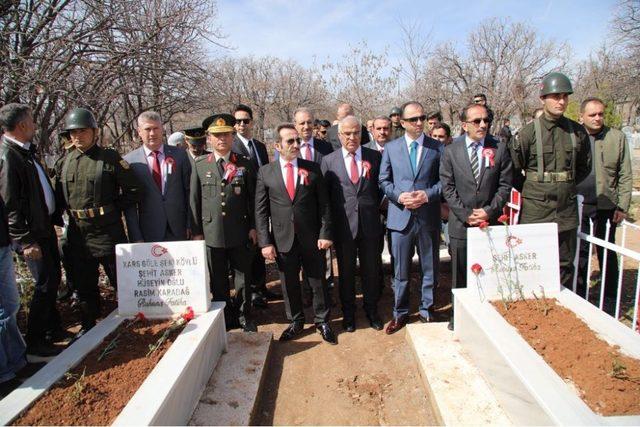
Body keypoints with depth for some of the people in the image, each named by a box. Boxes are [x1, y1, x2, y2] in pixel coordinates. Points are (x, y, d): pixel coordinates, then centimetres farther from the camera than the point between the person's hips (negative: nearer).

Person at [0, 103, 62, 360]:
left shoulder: (26, 151, 9)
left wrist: (56, 216, 15)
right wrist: (26, 240, -21)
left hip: (45, 226, 9)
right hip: (31, 233, -9)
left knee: (53, 278, 18)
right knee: (45, 283, -4)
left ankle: (52, 328, 35)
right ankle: (34, 346, 8)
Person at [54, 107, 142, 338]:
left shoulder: (110, 158, -7)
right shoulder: (64, 162, 8)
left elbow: (134, 191, -8)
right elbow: (59, 196, 18)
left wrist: (113, 209, -6)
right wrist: (70, 213, 7)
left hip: (107, 233, -5)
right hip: (77, 234, 5)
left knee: (121, 280, 6)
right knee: (84, 284, 16)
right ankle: (88, 326, 33)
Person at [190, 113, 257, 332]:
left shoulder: (245, 164, 1)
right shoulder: (199, 164, 2)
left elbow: (253, 198, 3)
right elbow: (194, 200, 4)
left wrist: (253, 227, 0)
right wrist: (196, 231, 2)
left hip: (241, 233, 0)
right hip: (212, 233, 1)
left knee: (243, 276, 11)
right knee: (217, 280, 12)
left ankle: (243, 315, 29)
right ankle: (224, 317, 30)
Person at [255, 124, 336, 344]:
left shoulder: (313, 168, 1)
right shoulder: (265, 172, 0)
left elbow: (323, 204, 1)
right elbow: (261, 210, 0)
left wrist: (325, 233, -6)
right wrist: (265, 242, -6)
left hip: (311, 238, 0)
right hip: (283, 239, 0)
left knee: (318, 281, 11)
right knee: (289, 284, 13)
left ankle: (322, 321, 30)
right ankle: (295, 321, 33)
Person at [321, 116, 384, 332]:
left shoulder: (374, 156, 3)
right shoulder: (328, 161, 1)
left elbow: (381, 187, 10)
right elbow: (325, 195, 3)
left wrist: (374, 208, 2)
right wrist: (330, 223, -1)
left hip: (369, 224, 1)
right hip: (343, 225, -1)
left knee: (371, 270, 12)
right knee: (346, 271, 12)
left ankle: (371, 310, 32)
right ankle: (348, 312, 29)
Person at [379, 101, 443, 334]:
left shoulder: (437, 147, 2)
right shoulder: (390, 147, 5)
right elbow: (383, 180, 6)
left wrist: (427, 195, -14)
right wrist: (399, 196, -10)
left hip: (429, 217, 0)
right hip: (401, 216, 0)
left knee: (430, 269, 12)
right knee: (401, 270, 9)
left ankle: (427, 311, 29)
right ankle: (400, 313, 24)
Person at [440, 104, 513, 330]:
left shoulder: (500, 149, 4)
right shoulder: (450, 151, 2)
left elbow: (505, 185, 2)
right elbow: (447, 188, -2)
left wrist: (490, 211, -9)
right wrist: (466, 214, -9)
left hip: (491, 222, 1)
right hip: (461, 224, 0)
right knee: (460, 274, 8)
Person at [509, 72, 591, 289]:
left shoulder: (578, 132, 5)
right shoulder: (528, 132, -6)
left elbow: (584, 167, 18)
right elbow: (513, 170, -1)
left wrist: (565, 187, 13)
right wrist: (531, 191, 3)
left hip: (567, 212, 4)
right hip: (535, 212, -4)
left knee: (565, 267, 13)